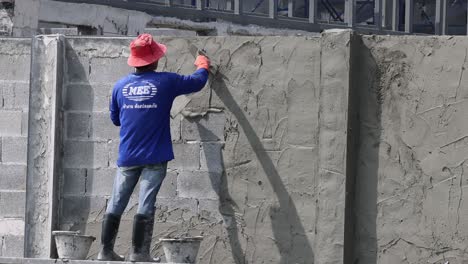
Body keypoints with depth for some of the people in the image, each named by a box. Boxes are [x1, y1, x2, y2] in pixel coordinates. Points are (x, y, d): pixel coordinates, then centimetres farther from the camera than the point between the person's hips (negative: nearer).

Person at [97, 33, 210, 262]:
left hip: (127, 157, 3)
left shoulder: (121, 86, 3)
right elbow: (197, 82, 9)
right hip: (154, 157, -3)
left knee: (116, 205, 7)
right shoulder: (165, 82, -6)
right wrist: (202, 65, 30)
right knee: (145, 206, -3)